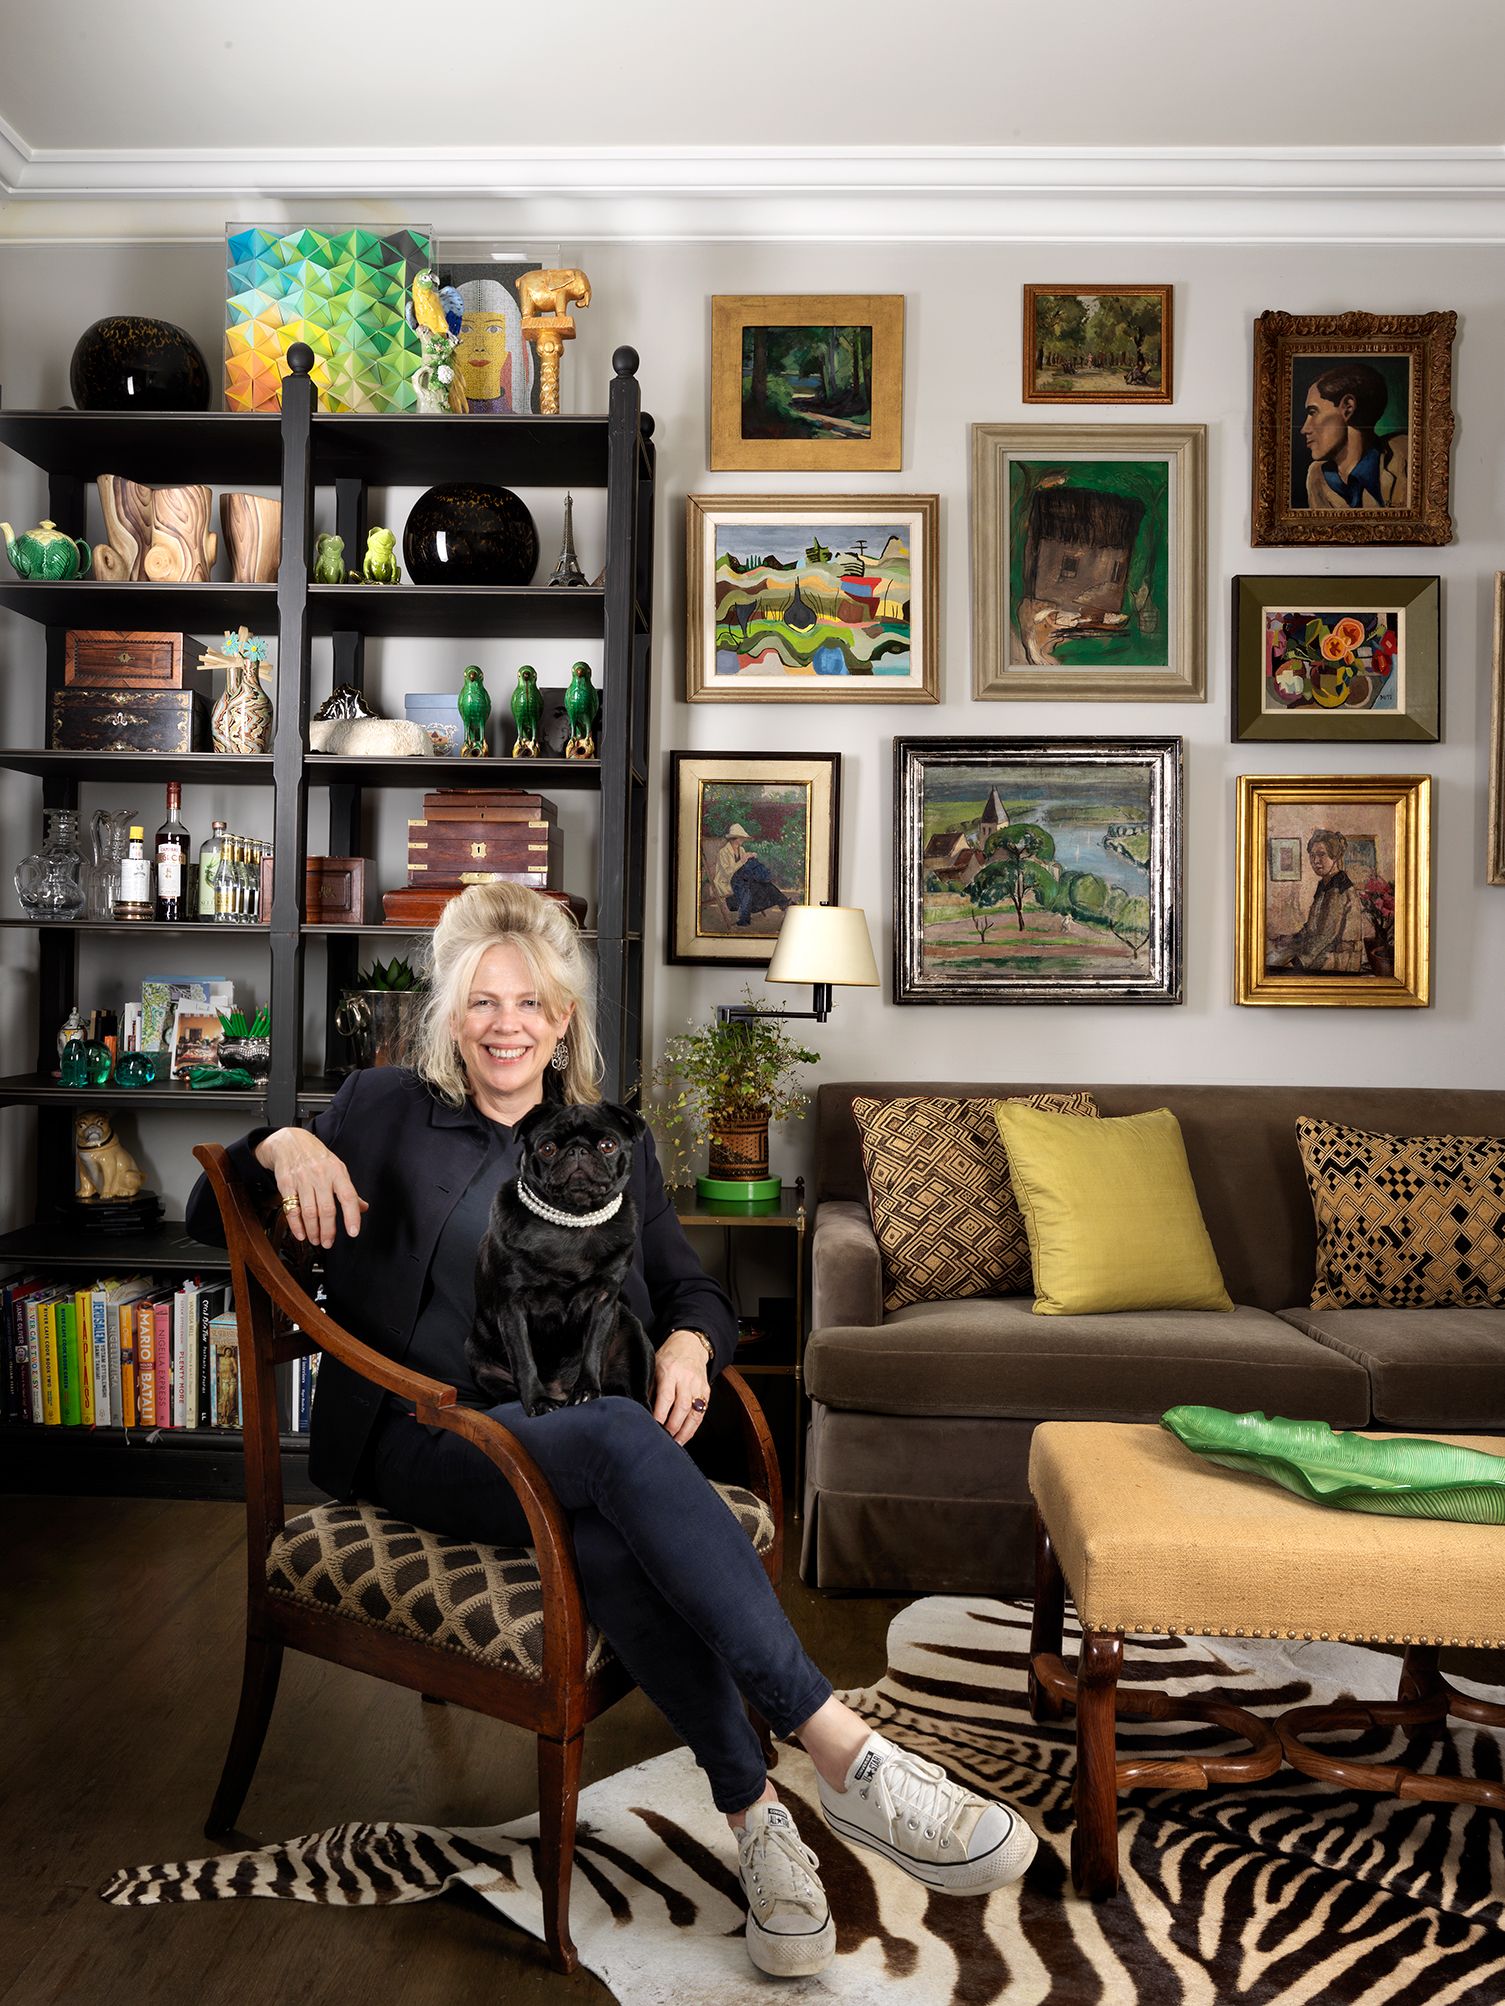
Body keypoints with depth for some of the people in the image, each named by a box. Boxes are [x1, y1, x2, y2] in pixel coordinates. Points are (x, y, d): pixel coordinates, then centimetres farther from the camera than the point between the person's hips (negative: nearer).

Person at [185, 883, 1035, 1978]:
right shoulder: (385, 1109, 9)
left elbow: (690, 1286, 19)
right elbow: (212, 1218, 12)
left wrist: (689, 1343, -5)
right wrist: (282, 1144, -10)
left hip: (578, 1427, 3)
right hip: (435, 1432, -2)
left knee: (617, 1541, -37)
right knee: (617, 1437, -37)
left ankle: (755, 1814, -30)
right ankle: (845, 1753, -40)